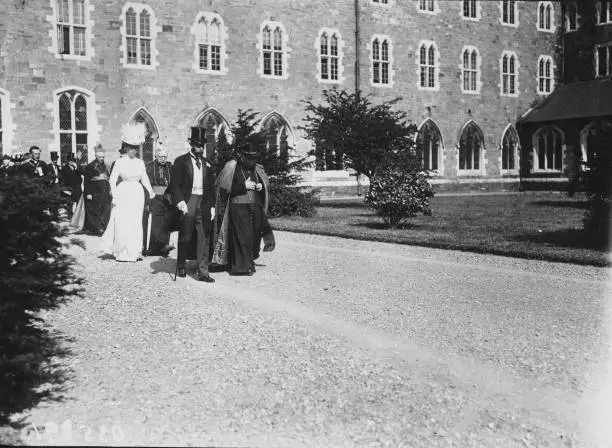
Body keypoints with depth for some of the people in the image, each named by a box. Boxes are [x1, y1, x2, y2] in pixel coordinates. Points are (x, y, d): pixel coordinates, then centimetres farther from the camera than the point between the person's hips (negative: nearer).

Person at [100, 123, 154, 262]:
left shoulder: (140, 163, 8)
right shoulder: (120, 162, -2)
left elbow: (144, 179, 11)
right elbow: (112, 180, -5)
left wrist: (150, 190, -6)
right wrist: (114, 195, -14)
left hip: (137, 194, 4)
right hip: (123, 194, -4)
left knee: (136, 224, 5)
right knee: (122, 224, -3)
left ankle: (134, 252, 13)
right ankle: (121, 253, 7)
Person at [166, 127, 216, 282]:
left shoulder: (207, 164, 15)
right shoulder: (181, 161, 2)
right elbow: (174, 184, -4)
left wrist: (212, 205, 10)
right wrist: (179, 201, -17)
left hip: (204, 203, 4)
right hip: (187, 202, -3)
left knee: (204, 238, -1)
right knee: (185, 237, 5)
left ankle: (203, 272, 1)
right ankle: (180, 267, 23)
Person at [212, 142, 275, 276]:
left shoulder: (257, 169, 13)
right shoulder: (232, 167, -3)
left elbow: (267, 186, 23)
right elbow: (224, 189, -8)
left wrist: (261, 187, 0)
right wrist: (243, 186, -14)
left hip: (256, 206, 5)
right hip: (238, 207, -5)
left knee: (255, 236, 1)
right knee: (242, 236, -9)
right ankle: (242, 266, -1)